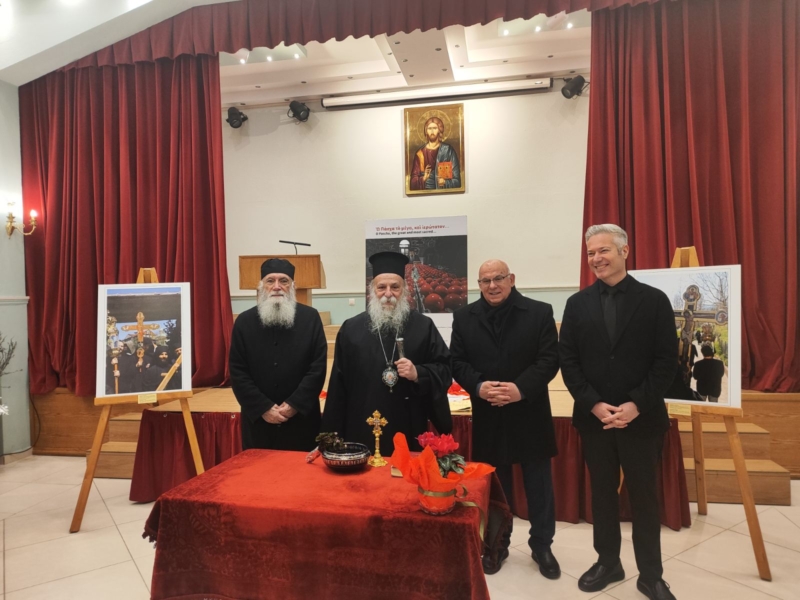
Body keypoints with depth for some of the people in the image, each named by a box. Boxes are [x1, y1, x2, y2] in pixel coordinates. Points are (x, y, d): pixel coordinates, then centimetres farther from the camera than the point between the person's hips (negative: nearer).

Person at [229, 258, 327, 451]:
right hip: (258, 419, 1)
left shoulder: (310, 318, -1)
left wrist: (294, 405, -11)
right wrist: (263, 408, -9)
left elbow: (318, 367, -5)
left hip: (301, 417, -1)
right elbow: (238, 372, -1)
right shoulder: (244, 321, 2)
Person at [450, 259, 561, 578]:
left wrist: (521, 388, -22)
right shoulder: (464, 317, 2)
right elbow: (457, 362, -1)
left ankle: (542, 545, 30)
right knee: (494, 483, 14)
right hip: (488, 415, 1)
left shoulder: (540, 312, -4)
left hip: (530, 413, -1)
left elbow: (549, 359, -9)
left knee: (539, 483, 11)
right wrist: (478, 386, -19)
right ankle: (497, 544, 32)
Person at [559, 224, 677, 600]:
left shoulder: (654, 300, -2)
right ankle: (608, 563, 31)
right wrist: (594, 405, -11)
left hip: (641, 418, -2)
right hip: (593, 418, 2)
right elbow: (568, 362, 0)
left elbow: (667, 361, -6)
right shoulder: (577, 304, 4)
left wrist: (636, 405, -15)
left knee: (644, 497, 11)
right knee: (602, 494, 14)